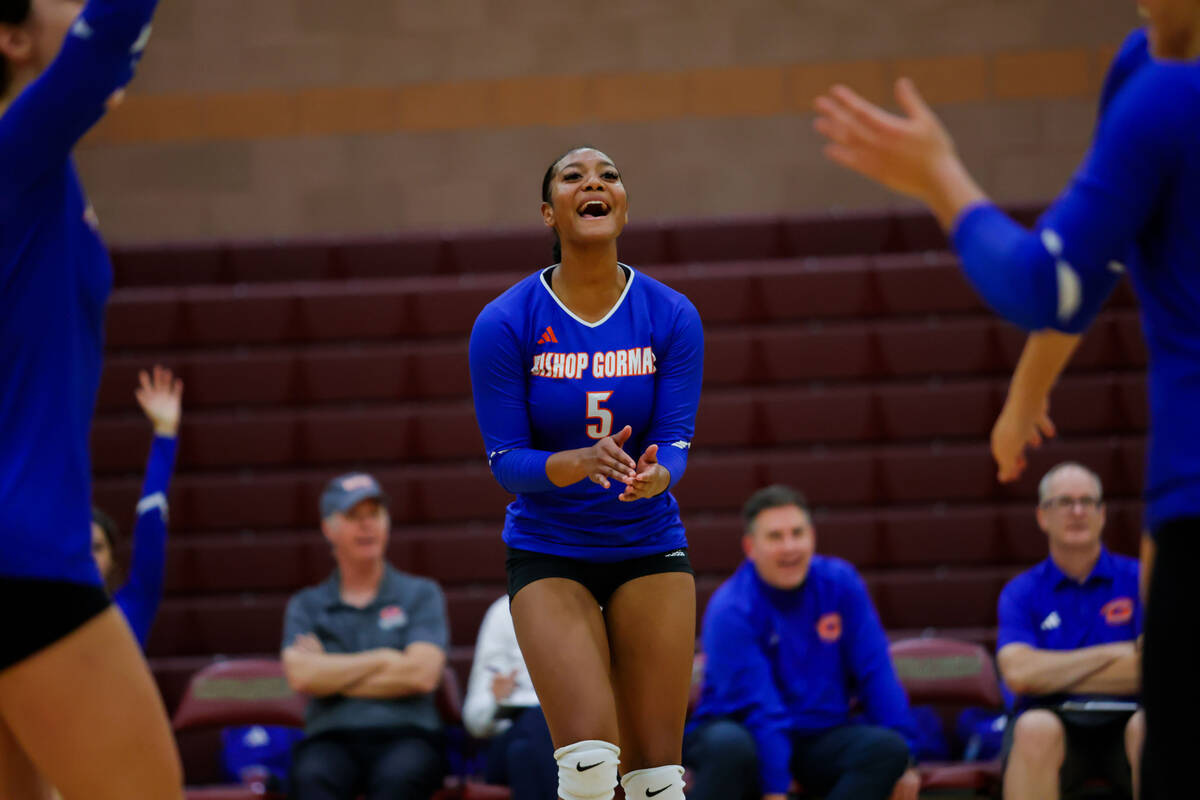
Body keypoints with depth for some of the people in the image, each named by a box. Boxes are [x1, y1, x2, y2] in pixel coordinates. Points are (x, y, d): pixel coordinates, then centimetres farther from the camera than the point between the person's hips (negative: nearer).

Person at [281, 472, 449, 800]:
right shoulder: (306, 606, 20)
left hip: (405, 735, -1)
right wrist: (383, 659, 2)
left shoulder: (421, 595, 16)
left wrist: (333, 675, 3)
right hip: (331, 738, 1)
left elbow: (422, 674, -1)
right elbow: (301, 675, 0)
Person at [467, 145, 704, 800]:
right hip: (547, 552, -2)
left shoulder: (671, 316, -5)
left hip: (650, 548, 2)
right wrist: (581, 463, -31)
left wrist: (653, 475, -31)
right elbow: (505, 462, -11)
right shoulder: (504, 323, -10)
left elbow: (676, 441, -7)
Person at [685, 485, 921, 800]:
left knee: (887, 747, -27)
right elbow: (757, 708, -22)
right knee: (730, 745, -40)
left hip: (819, 738, 4)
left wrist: (902, 761, -7)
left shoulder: (839, 583, -1)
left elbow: (876, 674, -1)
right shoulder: (731, 610, -15)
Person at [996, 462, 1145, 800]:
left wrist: (1056, 673, -4)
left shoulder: (1137, 579, 6)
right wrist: (1114, 653, -6)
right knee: (1035, 728, -35)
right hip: (1053, 719, 0)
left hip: (1123, 720, 0)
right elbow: (1017, 672, -11)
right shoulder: (1021, 592, 7)